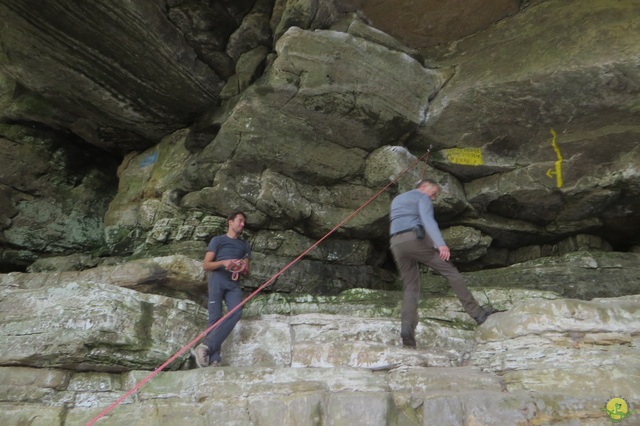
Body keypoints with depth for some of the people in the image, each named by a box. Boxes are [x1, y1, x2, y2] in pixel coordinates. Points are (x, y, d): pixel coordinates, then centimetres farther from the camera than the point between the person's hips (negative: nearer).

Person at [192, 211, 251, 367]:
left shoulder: (245, 246, 25)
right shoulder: (217, 240, 14)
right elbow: (206, 265, 6)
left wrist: (243, 268, -2)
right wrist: (223, 262, -11)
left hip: (234, 283, 2)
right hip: (217, 279, -2)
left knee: (236, 312, -25)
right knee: (215, 317, -13)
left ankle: (205, 346, -29)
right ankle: (214, 359, -17)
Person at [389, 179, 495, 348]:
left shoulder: (396, 200, 31)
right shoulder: (423, 197, 8)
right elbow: (427, 219, -12)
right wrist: (440, 243, -24)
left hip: (396, 244, 6)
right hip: (416, 239, -6)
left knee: (410, 287, 6)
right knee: (451, 271, 4)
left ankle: (407, 327, -16)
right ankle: (477, 312, 5)